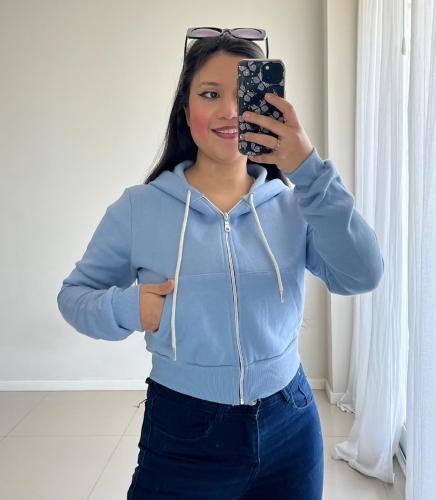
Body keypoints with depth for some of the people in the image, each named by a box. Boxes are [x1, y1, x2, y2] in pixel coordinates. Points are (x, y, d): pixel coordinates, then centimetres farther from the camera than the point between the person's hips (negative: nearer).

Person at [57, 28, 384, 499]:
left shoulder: (294, 204, -3)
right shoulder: (138, 207, -8)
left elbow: (361, 277, -17)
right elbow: (74, 294, 1)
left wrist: (311, 171, -26)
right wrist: (126, 308, -20)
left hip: (290, 429, 3)